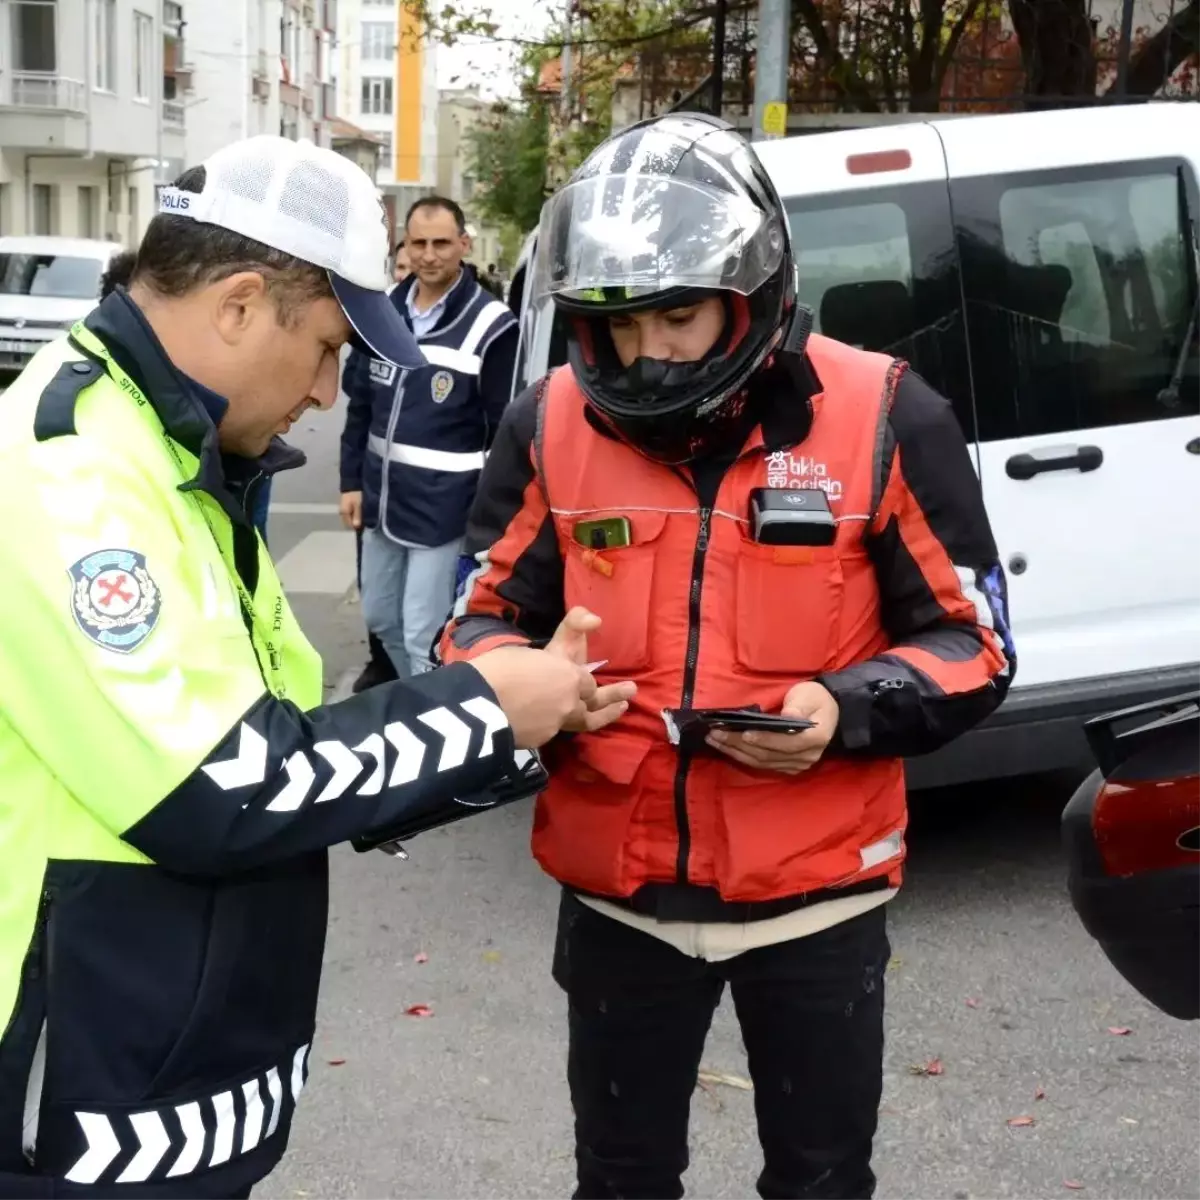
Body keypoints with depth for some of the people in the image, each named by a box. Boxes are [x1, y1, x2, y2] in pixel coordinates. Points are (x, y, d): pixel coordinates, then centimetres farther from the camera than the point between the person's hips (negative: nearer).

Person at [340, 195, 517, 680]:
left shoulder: (489, 326, -11)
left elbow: (506, 432, -10)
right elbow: (360, 405, 14)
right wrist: (352, 481, 10)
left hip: (444, 510, -7)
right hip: (382, 500, 7)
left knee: (424, 635, -3)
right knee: (380, 617, 18)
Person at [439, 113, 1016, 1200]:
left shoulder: (880, 418, -12)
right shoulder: (553, 424, -5)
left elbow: (974, 640, -6)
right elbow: (485, 617, 3)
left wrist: (848, 710, -24)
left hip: (815, 893, -1)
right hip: (617, 891, 2)